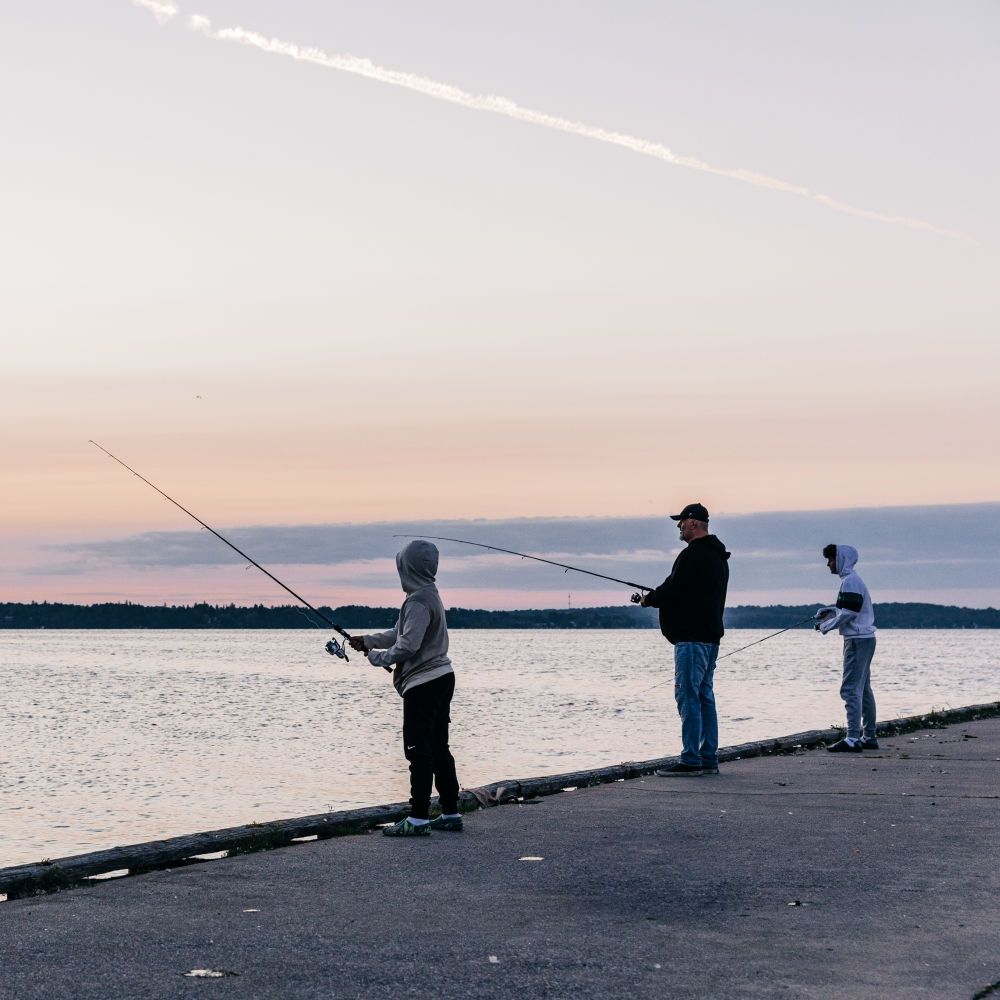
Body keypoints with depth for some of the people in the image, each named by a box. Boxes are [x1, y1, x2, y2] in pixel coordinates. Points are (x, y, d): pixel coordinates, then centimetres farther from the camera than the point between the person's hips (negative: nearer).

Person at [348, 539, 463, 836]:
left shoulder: (418, 601, -17)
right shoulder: (429, 595, 15)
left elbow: (407, 645, -23)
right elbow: (399, 633, 22)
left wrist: (377, 656, -9)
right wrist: (367, 641, 16)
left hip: (423, 684, -10)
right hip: (441, 678, 10)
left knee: (419, 750, -8)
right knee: (438, 748, 13)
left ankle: (418, 819, -8)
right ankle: (450, 814, 16)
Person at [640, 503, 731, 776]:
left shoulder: (693, 554, -14)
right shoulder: (719, 556, 18)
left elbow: (672, 589, -16)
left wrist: (648, 599, 3)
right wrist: (657, 597, 21)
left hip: (691, 638, -10)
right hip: (711, 635, 10)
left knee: (688, 697, -9)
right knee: (705, 697, 12)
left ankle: (691, 761, -11)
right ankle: (708, 759, 14)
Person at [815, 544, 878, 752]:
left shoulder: (850, 581, -13)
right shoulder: (851, 580, 18)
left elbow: (849, 612, -20)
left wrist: (826, 626, -10)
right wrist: (829, 612, 11)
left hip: (858, 640, -11)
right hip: (863, 639, 11)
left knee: (851, 689, -13)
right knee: (863, 690, 14)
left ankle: (853, 739, -17)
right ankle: (869, 737, 19)